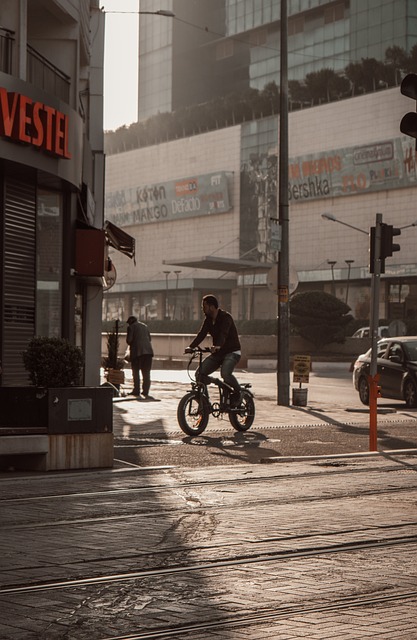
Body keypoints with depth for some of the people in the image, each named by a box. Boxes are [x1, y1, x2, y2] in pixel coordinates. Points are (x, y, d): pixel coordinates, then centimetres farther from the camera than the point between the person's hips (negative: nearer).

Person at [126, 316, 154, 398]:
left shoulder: (131, 327, 0)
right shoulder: (144, 326, 18)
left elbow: (129, 340, -6)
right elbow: (149, 339, 20)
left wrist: (131, 344, 14)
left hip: (137, 351, -5)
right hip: (148, 351, 5)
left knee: (136, 371, 4)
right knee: (146, 372, 8)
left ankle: (136, 390, 2)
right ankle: (145, 391, 6)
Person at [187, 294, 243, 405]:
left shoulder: (225, 317, -16)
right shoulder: (208, 320, 7)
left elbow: (223, 333, -34)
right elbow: (201, 334, -5)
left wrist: (218, 346, -52)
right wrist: (191, 347, -21)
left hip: (232, 352, -7)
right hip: (218, 353, 7)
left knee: (225, 373, -32)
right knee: (200, 372, -11)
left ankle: (238, 393, -6)